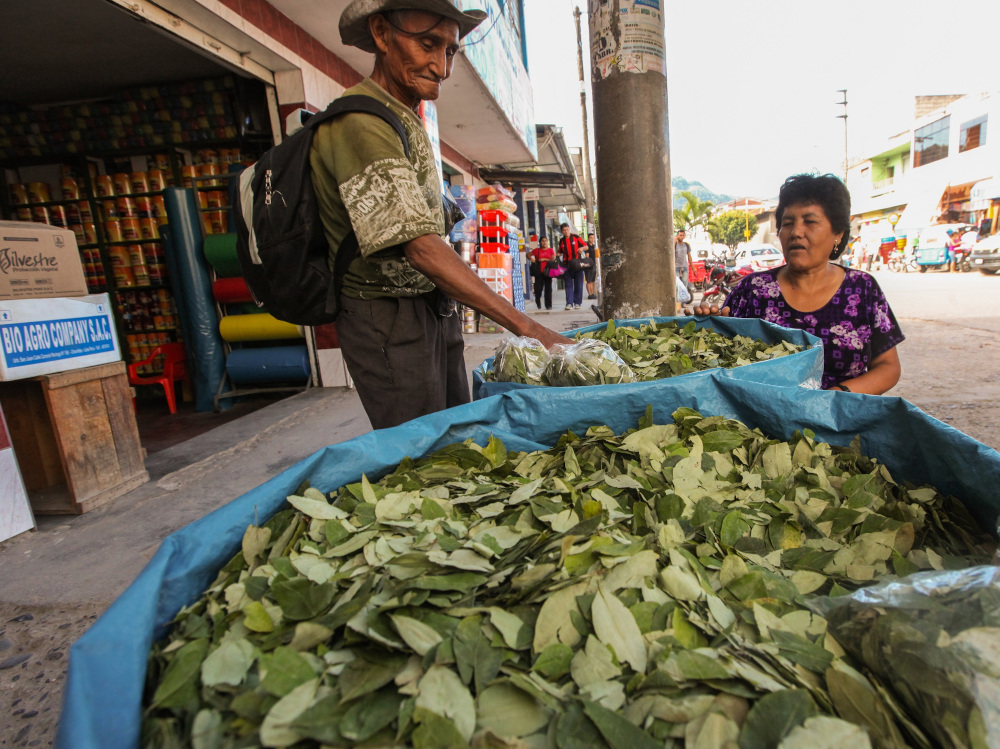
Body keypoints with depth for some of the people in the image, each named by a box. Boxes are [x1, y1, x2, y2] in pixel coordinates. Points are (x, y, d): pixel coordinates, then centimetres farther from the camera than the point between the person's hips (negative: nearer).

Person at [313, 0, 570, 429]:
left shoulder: (406, 124, 15)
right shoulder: (359, 124, -17)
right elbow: (420, 249, -27)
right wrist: (526, 327, -30)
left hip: (434, 310, 9)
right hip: (388, 319, -9)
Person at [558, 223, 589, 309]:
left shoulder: (576, 237, 2)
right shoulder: (561, 241, 10)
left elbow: (586, 246, 4)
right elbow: (560, 252, 23)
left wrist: (582, 248, -17)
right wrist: (558, 255, 2)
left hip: (577, 264, -2)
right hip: (567, 265, 2)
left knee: (578, 285, 2)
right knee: (568, 285, -2)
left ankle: (577, 303, 10)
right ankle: (569, 303, -4)